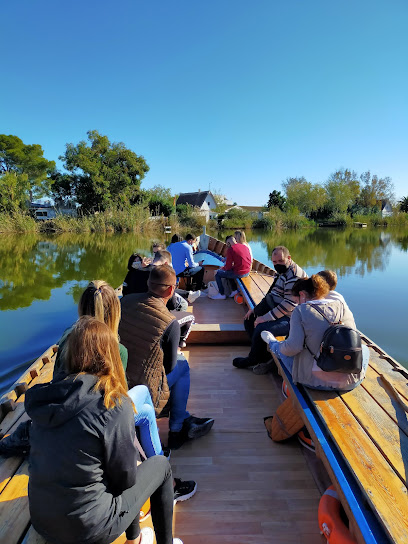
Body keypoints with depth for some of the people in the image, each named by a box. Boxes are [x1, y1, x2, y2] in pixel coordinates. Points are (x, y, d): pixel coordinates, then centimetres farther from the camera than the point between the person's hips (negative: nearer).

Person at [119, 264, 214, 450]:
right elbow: (169, 366, -9)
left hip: (118, 377, 6)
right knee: (182, 365, 18)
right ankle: (177, 430, 28)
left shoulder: (125, 301, -9)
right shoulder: (170, 323, -24)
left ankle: (183, 419, 41)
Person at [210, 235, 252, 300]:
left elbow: (228, 266, -12)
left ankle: (221, 294, 15)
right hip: (247, 272, 8)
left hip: (239, 273, -8)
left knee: (217, 274, 9)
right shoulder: (245, 247, 7)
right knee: (229, 272, 31)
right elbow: (250, 261, 15)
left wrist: (223, 268, 11)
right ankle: (234, 290, 25)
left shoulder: (230, 249, -13)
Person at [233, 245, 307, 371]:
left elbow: (289, 304, -27)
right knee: (249, 320, 12)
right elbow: (271, 294, 23)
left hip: (288, 318, -11)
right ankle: (263, 355, 8)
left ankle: (253, 360, 0)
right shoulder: (282, 272, 14)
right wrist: (255, 309, 15)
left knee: (260, 329, -28)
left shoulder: (295, 275, -21)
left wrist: (266, 318, -25)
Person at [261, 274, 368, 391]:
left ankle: (272, 344, 53)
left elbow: (294, 346, -17)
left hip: (317, 382, -3)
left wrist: (279, 346, 5)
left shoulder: (300, 310, -11)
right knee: (364, 348, 36)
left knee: (282, 347, 21)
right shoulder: (342, 306, 2)